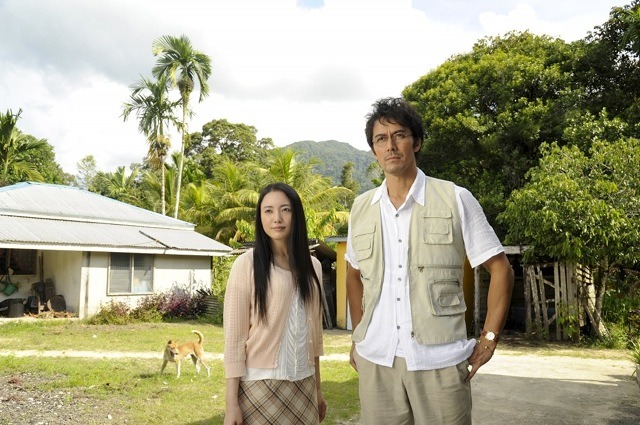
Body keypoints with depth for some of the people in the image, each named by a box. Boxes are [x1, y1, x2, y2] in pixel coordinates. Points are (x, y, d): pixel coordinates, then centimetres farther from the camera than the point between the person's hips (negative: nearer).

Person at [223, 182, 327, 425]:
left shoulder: (312, 266, 5)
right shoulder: (247, 265, -9)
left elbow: (314, 331, 11)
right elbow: (234, 337, -10)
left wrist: (318, 388, 13)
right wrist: (231, 403, -12)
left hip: (303, 386, 4)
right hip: (260, 385, -4)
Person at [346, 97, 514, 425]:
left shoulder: (456, 200, -4)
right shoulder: (360, 208, 6)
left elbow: (500, 269, 0)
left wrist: (489, 339, -4)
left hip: (440, 359, -2)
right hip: (375, 359, 3)